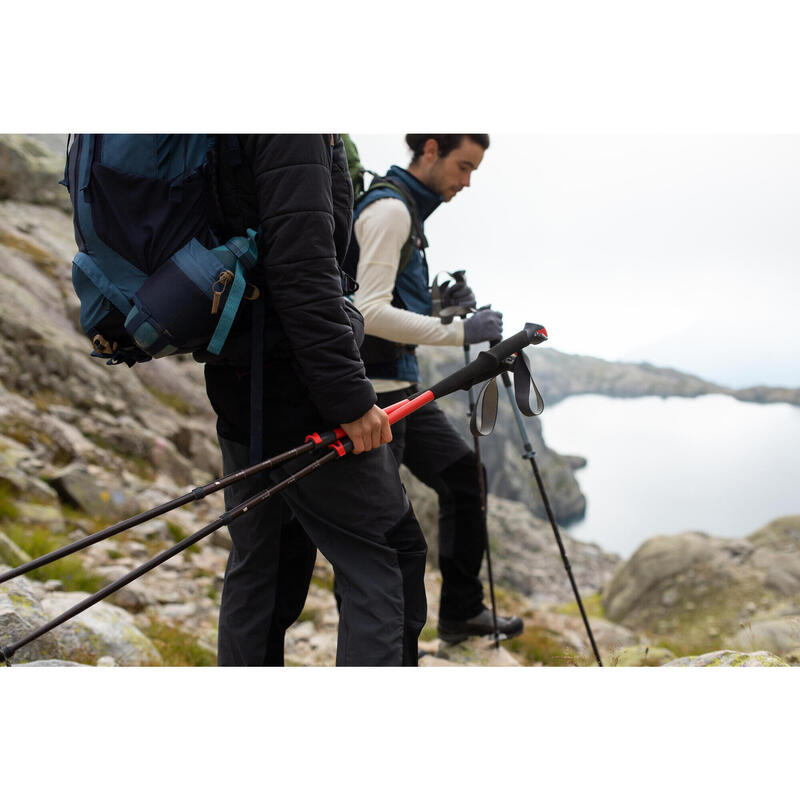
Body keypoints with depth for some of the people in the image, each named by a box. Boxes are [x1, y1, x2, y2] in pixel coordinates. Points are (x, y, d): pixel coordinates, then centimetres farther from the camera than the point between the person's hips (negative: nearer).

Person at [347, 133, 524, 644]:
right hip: (373, 390, -10)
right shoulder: (388, 209, -14)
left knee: (464, 474, 14)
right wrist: (461, 331, -23)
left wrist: (441, 301, 5)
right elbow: (370, 312, -24)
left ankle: (462, 611, 26)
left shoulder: (409, 210, 17)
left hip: (403, 385, 10)